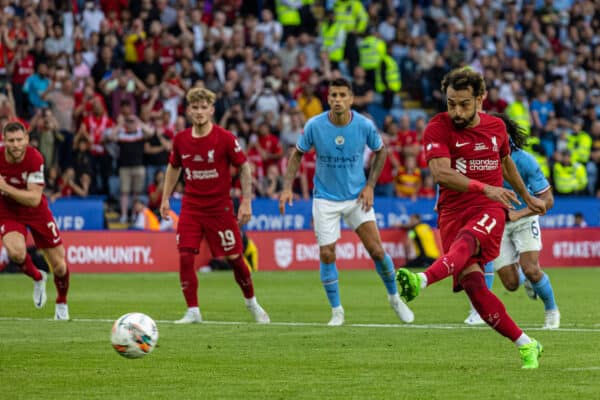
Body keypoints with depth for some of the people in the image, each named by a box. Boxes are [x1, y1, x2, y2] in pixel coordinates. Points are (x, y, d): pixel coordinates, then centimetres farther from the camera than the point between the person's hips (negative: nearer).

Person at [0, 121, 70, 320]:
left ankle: (62, 303, 33)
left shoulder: (34, 158, -25)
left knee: (59, 265, 2)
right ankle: (38, 278, 3)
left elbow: (34, 199, -29)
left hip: (35, 211, 0)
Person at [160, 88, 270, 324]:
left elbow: (244, 167, -4)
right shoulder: (181, 140, -1)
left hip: (220, 206, -3)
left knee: (234, 258, 3)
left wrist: (246, 202, -8)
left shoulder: (225, 138, -11)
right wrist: (165, 198, 12)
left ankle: (252, 303, 27)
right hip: (191, 206, 3)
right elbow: (173, 168, 16)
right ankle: (193, 312, -2)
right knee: (185, 256, -11)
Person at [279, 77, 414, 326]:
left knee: (376, 250, -6)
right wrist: (287, 187, -8)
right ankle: (336, 310, 12)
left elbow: (380, 151, 6)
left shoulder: (365, 125, -13)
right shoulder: (314, 126, -14)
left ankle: (394, 298, 18)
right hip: (325, 199, 0)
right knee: (326, 255, -5)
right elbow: (297, 154, 2)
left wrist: (370, 185, -2)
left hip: (357, 196, 0)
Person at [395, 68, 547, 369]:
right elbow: (441, 173, -19)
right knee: (472, 283, -16)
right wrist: (485, 188, -31)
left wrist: (527, 198, 45)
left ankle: (422, 280, -64)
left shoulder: (496, 127, 10)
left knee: (466, 242, -35)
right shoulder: (438, 128, -2)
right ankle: (525, 345, -5)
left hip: (490, 210, 0)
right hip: (453, 212, 0)